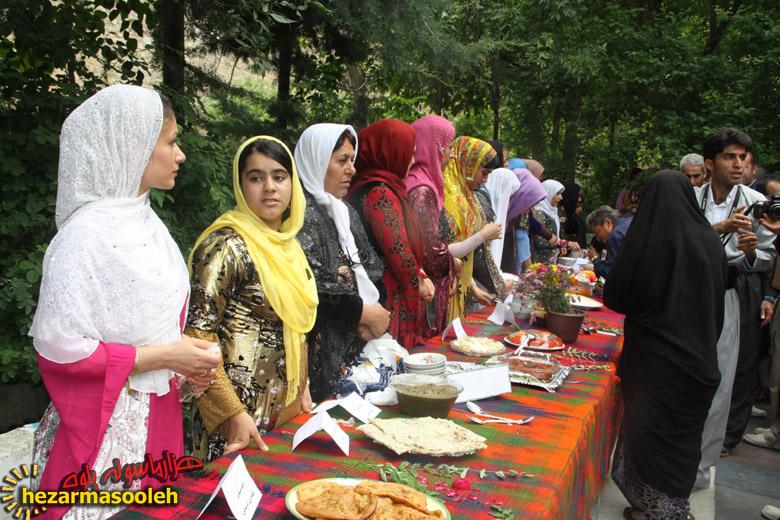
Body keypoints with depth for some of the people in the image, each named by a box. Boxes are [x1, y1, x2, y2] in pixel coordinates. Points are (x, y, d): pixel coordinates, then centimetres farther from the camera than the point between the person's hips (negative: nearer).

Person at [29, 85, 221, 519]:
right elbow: (59, 346, -22)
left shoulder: (144, 220, 5)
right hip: (107, 423, -8)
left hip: (158, 413, 8)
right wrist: (163, 357, -18)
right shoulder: (87, 234, -20)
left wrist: (183, 356, 0)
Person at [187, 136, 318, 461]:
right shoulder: (228, 246, -17)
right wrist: (234, 413, -22)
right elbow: (198, 333, -21)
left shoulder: (286, 243, 8)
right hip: (244, 414, -8)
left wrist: (302, 388, 14)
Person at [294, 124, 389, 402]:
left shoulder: (345, 213, 14)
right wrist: (362, 312, -11)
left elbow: (371, 269, 14)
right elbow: (309, 287, -20)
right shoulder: (302, 213, -13)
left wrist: (371, 314, -4)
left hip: (356, 344, 8)